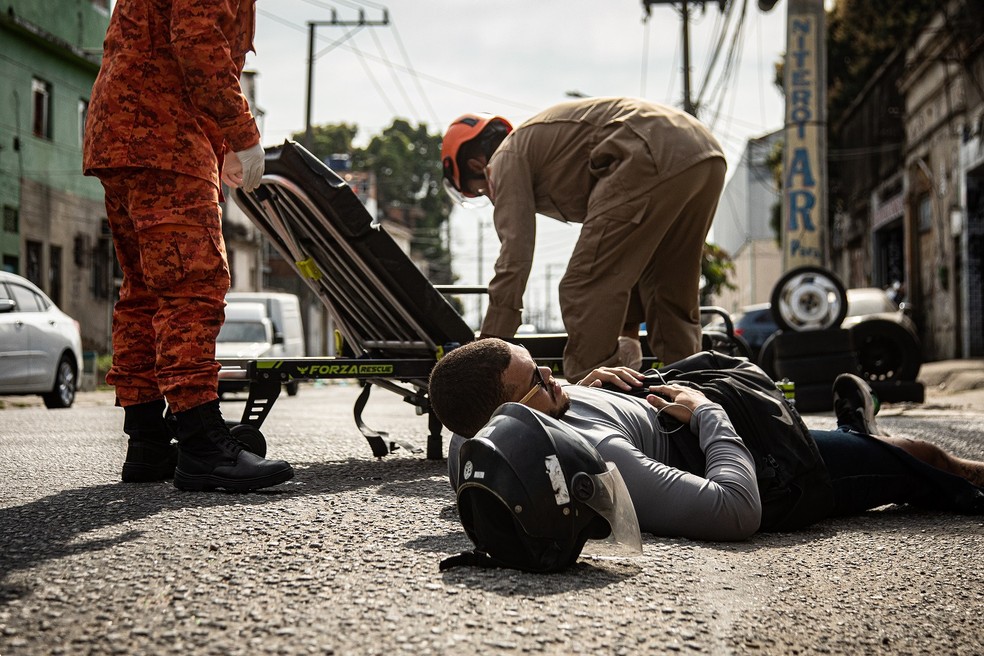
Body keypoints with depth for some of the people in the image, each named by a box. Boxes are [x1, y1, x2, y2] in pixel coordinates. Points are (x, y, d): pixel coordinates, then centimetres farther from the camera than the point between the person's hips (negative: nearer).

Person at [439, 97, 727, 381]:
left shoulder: (507, 158, 11)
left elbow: (513, 261, 1)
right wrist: (628, 334, 37)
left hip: (651, 159, -10)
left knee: (585, 288, -4)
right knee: (670, 294, 20)